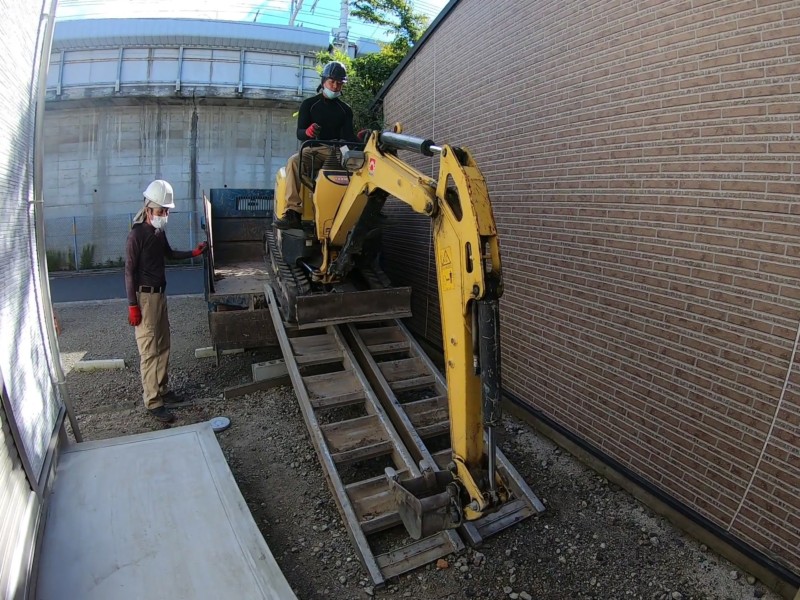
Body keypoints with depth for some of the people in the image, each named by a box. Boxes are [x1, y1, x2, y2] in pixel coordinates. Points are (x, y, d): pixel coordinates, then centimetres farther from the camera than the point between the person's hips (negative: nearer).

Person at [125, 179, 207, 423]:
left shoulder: (159, 232, 9)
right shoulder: (137, 235, -15)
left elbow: (169, 253, 29)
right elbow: (129, 272, -16)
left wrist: (193, 253, 16)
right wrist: (132, 306, -17)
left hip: (160, 294, 9)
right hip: (145, 296, -8)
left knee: (163, 347, 14)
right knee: (150, 350, -5)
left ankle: (161, 390, 27)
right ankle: (153, 402, 1)